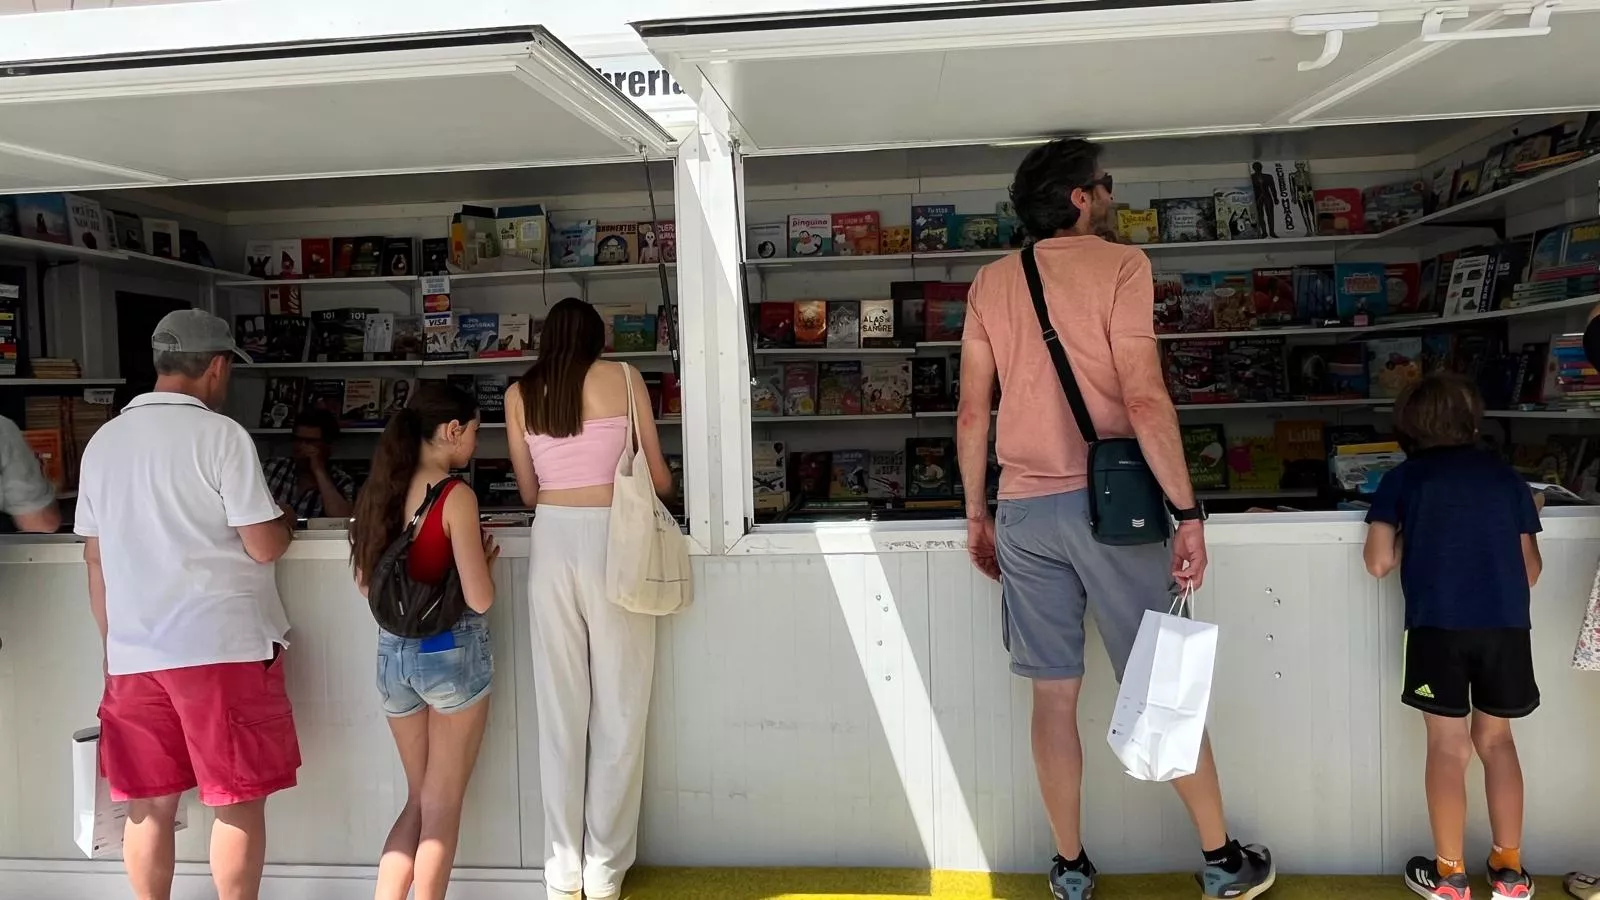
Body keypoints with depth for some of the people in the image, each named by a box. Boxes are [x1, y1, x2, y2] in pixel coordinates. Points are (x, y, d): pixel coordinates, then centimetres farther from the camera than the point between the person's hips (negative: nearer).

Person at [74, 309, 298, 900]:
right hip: (223, 646, -6)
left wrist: (113, 643, 22)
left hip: (134, 652, 6)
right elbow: (264, 547, -12)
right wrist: (286, 524, 10)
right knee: (238, 801, 5)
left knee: (148, 804, 14)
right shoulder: (220, 434, -10)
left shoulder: (103, 441, 8)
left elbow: (94, 558, 13)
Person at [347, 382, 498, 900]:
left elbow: (365, 585, 12)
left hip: (392, 652, 6)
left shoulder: (378, 492, 4)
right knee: (441, 807, 9)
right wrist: (485, 557, 2)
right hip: (453, 651, -6)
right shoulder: (456, 496, -15)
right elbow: (480, 600, -17)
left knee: (418, 799, 20)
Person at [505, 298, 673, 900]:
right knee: (618, 708, 5)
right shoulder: (624, 377, 3)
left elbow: (528, 492, 14)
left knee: (560, 708, 9)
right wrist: (658, 489, 29)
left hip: (551, 541, 3)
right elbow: (658, 476, 6)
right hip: (611, 539, -3)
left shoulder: (519, 394, 11)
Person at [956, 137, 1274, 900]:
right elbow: (1143, 398, -14)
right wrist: (1188, 511, -11)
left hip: (1024, 506, 4)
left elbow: (973, 413, 8)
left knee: (1055, 693, 10)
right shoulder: (1120, 264, -4)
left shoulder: (991, 282, 9)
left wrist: (976, 514, 15)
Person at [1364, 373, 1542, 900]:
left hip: (1438, 624, -3)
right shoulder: (1507, 478, 14)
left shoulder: (1401, 479, 7)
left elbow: (1379, 564, 0)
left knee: (1448, 747, 6)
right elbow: (1531, 572, 16)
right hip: (1506, 624, 3)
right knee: (1496, 740, 17)